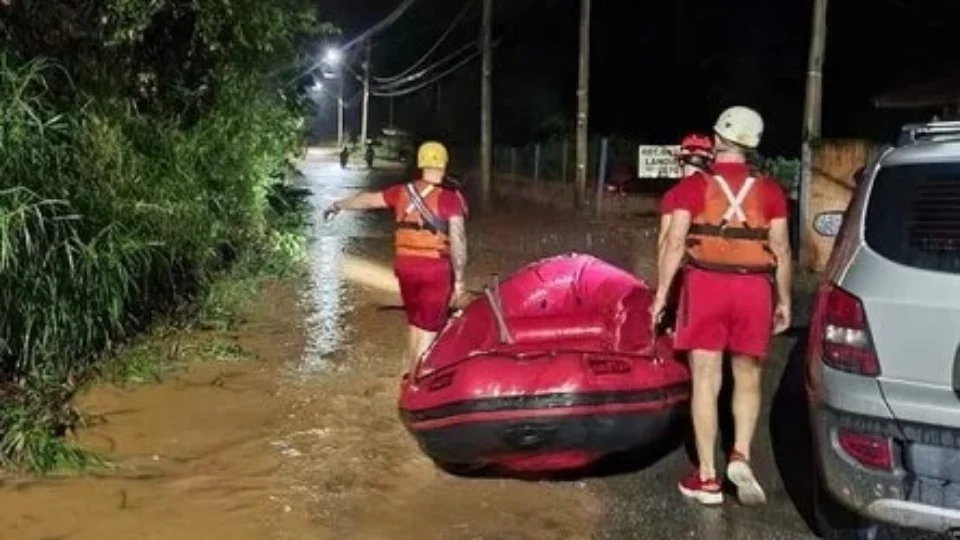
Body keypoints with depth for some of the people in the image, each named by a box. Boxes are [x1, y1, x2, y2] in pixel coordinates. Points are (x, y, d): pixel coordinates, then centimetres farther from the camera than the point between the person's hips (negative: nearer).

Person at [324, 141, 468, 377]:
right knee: (429, 329, 2)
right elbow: (457, 241, -14)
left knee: (415, 322, 22)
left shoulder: (403, 191, 5)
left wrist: (338, 205, 36)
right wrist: (459, 279, -7)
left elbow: (368, 199, 19)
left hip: (405, 264, 5)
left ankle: (411, 373, 34)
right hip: (435, 268, -5)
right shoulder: (450, 197, -9)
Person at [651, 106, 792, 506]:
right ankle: (740, 456, 0)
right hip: (754, 290, 2)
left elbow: (675, 241, -6)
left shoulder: (694, 186, -1)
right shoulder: (769, 191, 4)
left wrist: (662, 292, -1)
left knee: (706, 381, 3)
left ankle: (707, 477, 7)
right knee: (747, 380, 16)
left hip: (706, 286, -2)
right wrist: (784, 300, 12)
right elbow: (781, 250, 3)